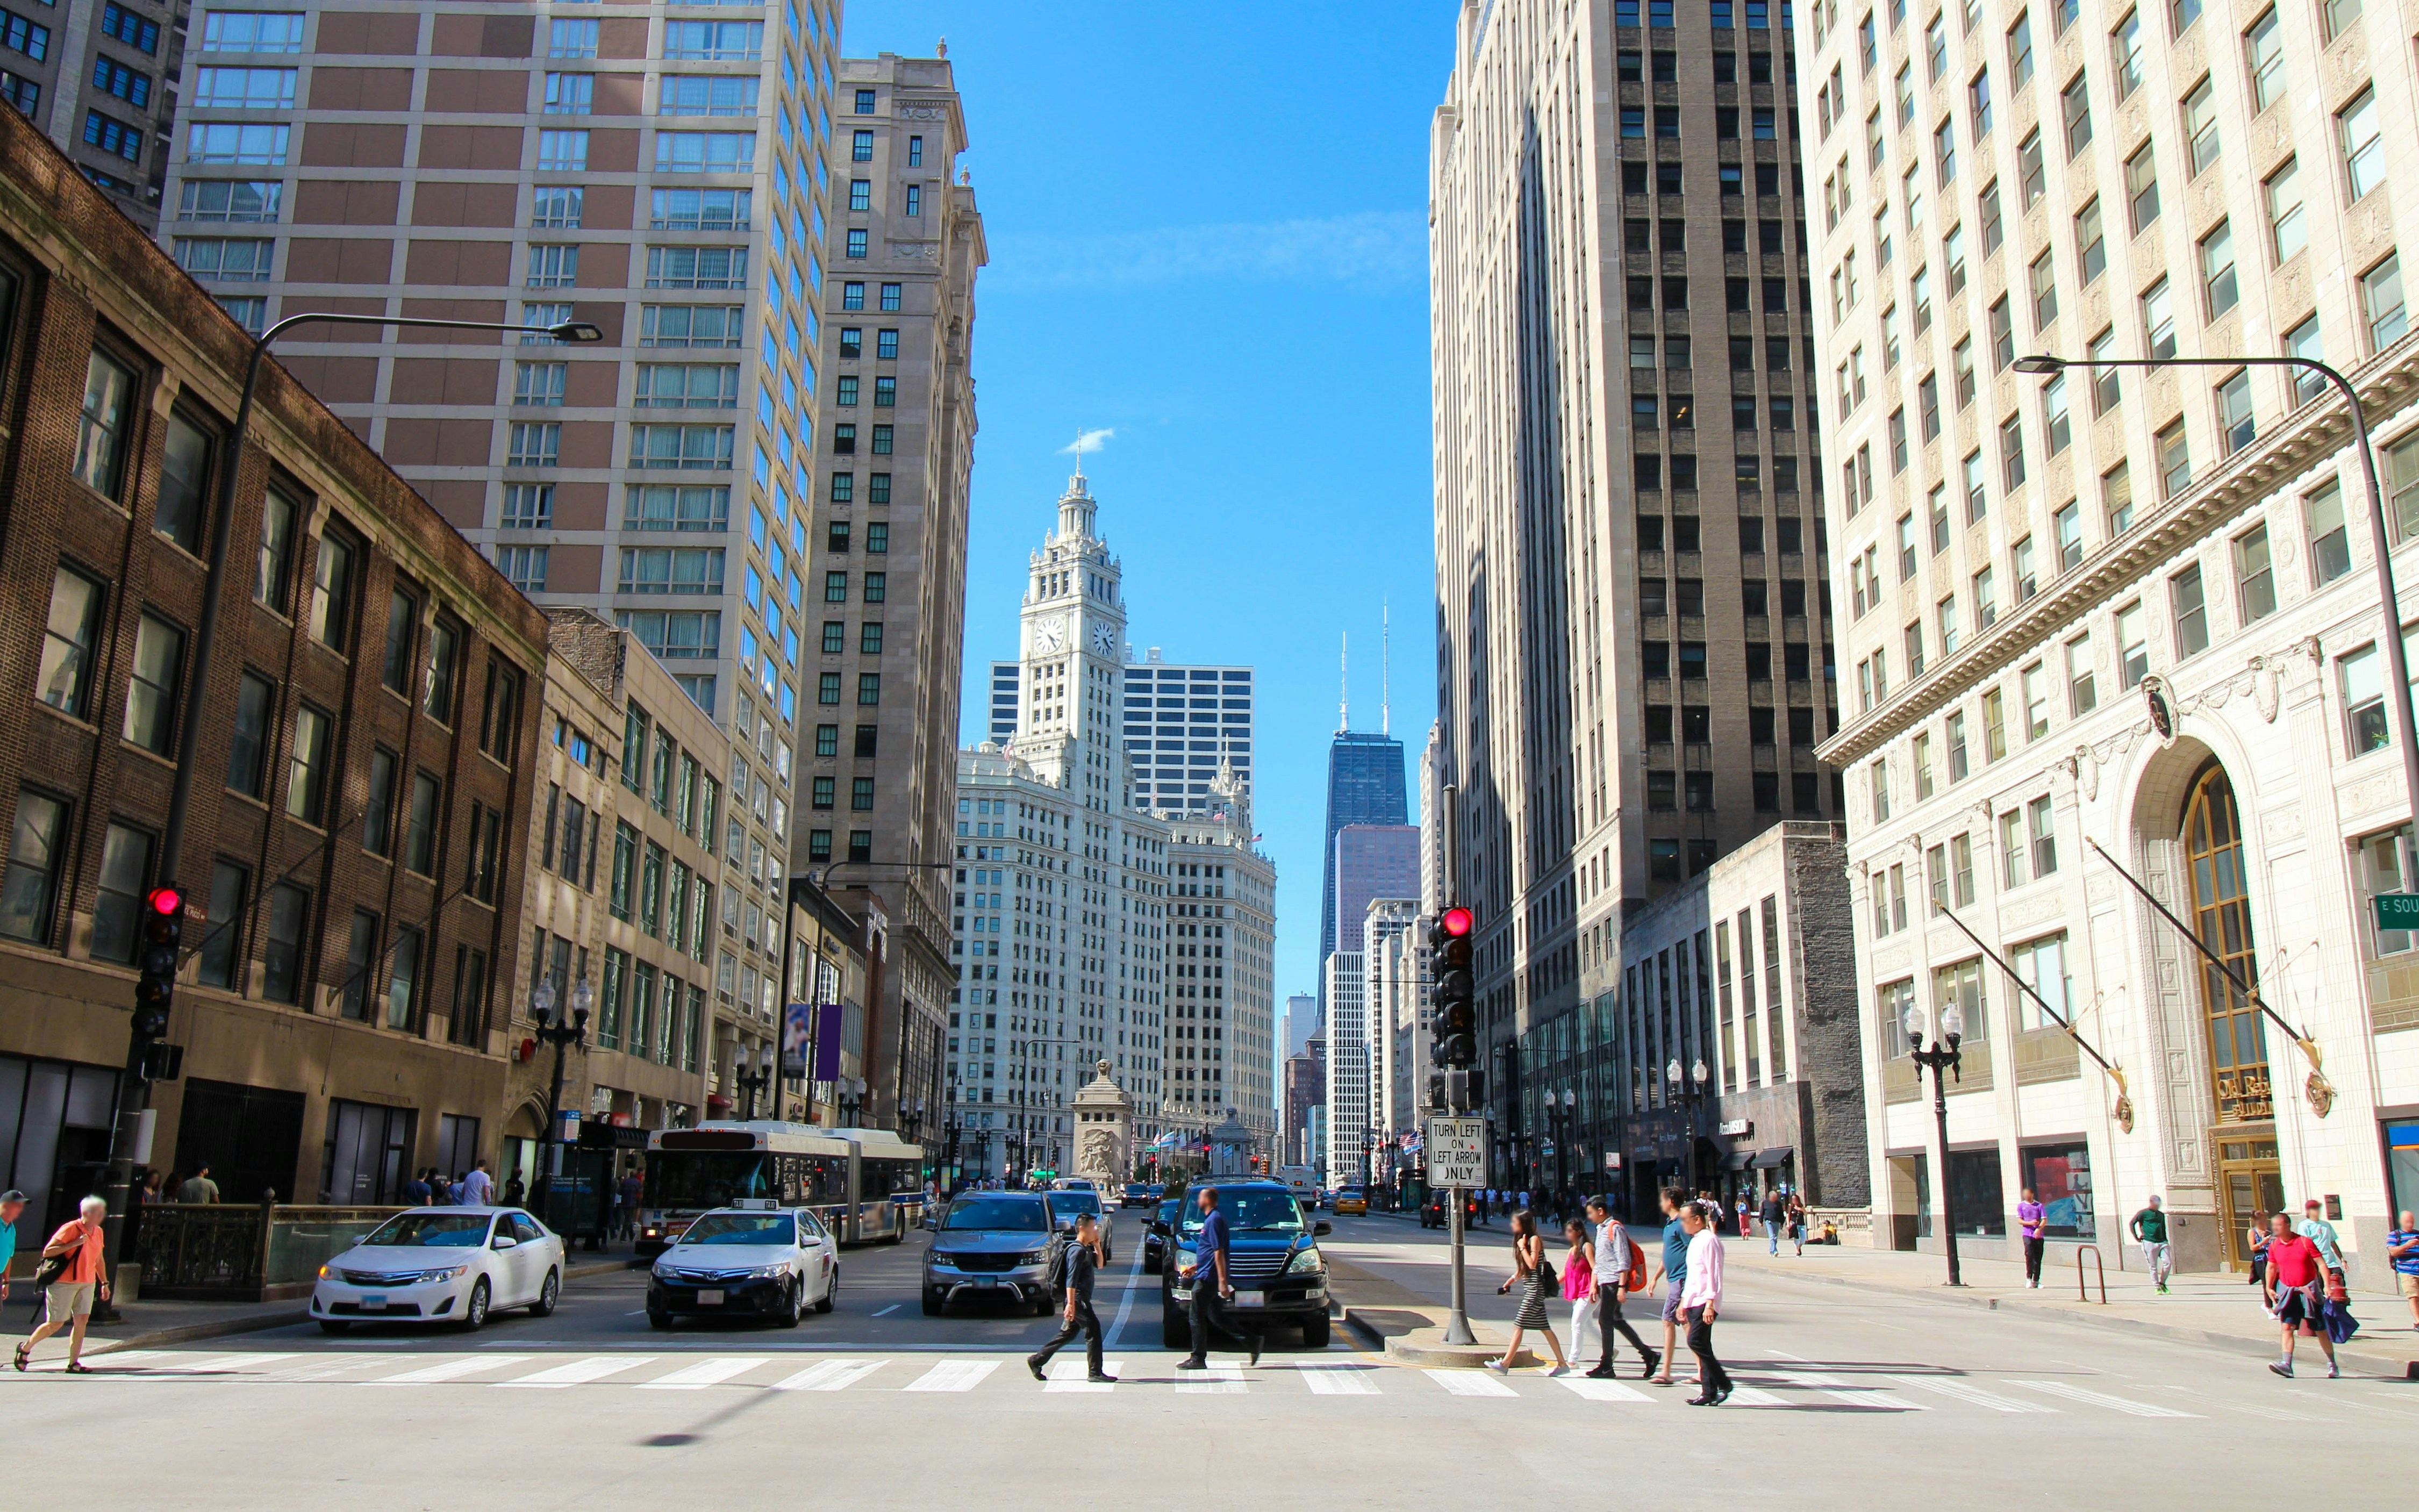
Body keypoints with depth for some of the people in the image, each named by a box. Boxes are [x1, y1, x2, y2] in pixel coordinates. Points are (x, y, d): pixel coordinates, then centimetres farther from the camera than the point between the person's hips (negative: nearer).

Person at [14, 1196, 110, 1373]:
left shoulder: (98, 1232, 10)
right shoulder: (70, 1229, -12)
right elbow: (47, 1251, -15)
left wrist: (104, 1283, 22)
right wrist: (74, 1244, -23)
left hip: (87, 1283, 6)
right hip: (64, 1283, -6)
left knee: (82, 1321, -5)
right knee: (55, 1324, 1)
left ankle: (74, 1363, -2)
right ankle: (25, 1348, 26)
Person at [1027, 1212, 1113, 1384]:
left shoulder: (1087, 1249, 14)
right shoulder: (1077, 1251, -16)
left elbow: (1099, 1265, 25)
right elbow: (1071, 1280, -22)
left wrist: (1097, 1246, 12)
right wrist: (1071, 1304, -27)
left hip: (1082, 1300, 10)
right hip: (1078, 1300, -10)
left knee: (1067, 1333, 14)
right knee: (1093, 1330, -8)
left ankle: (1036, 1360, 19)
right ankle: (1095, 1373, -3)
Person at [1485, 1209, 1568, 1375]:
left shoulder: (1534, 1239, -11)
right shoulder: (1522, 1239, 16)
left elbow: (1532, 1264, -20)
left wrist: (1522, 1247, -15)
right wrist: (1510, 1281, 15)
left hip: (1534, 1288, -10)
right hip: (1529, 1288, 10)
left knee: (1519, 1326, -9)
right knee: (1544, 1328, 10)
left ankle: (1505, 1363, -8)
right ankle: (1562, 1363, 13)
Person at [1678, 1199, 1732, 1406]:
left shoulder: (1709, 1240, -11)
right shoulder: (1695, 1241, 19)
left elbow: (1714, 1274, -17)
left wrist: (1710, 1303, -22)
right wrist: (1684, 1302, 24)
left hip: (1705, 1302, -10)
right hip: (1693, 1302, 10)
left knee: (1696, 1342, -17)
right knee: (1702, 1346, 7)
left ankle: (1723, 1383, -7)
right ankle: (1709, 1393, 9)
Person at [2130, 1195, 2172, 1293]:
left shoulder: (2161, 1215, 16)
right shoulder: (2144, 1213, -1)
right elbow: (2131, 1224, 0)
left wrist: (2165, 1241, 20)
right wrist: (2136, 1237, -2)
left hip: (2162, 1242, 5)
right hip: (2149, 1243, -5)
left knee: (2168, 1263, -7)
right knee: (2153, 1266, -2)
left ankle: (2162, 1283, 12)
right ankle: (2156, 1287, 8)